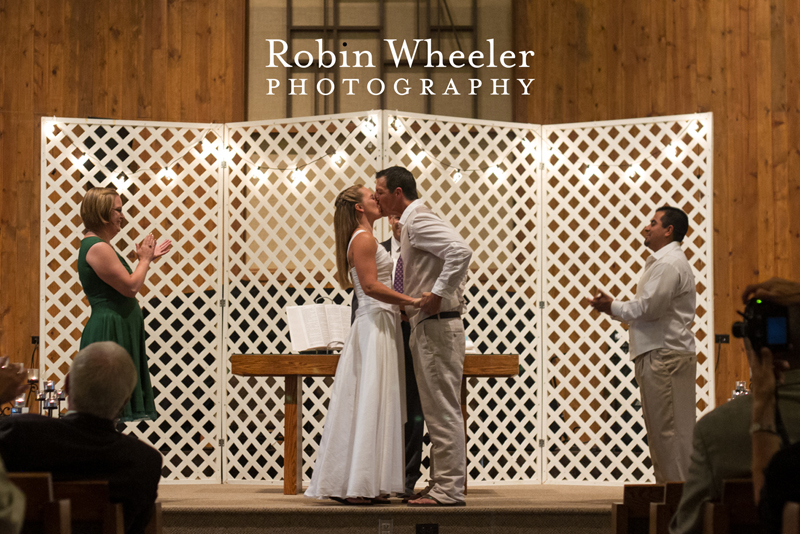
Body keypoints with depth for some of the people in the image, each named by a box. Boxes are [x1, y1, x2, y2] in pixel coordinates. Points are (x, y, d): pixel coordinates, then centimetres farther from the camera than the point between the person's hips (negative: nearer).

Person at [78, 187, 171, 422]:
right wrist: (144, 259, -5)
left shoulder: (99, 245, 17)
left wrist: (148, 258, 19)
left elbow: (124, 284, 20)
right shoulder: (98, 248, -17)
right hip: (110, 331, -11)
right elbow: (130, 286, -20)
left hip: (120, 332, 11)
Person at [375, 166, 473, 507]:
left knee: (442, 409, -8)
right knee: (438, 410, 12)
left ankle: (448, 491, -6)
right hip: (427, 325, 11)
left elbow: (461, 251, -27)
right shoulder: (411, 223, 19)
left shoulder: (418, 221, -13)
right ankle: (442, 485, 17)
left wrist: (438, 293, -24)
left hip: (436, 325, -11)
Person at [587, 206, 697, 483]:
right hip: (660, 353, 11)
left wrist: (612, 307, -6)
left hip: (665, 356, -11)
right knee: (660, 428, 12)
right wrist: (613, 307, 12)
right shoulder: (662, 262, 23)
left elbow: (648, 308, -20)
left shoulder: (669, 264, -13)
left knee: (668, 428, -9)